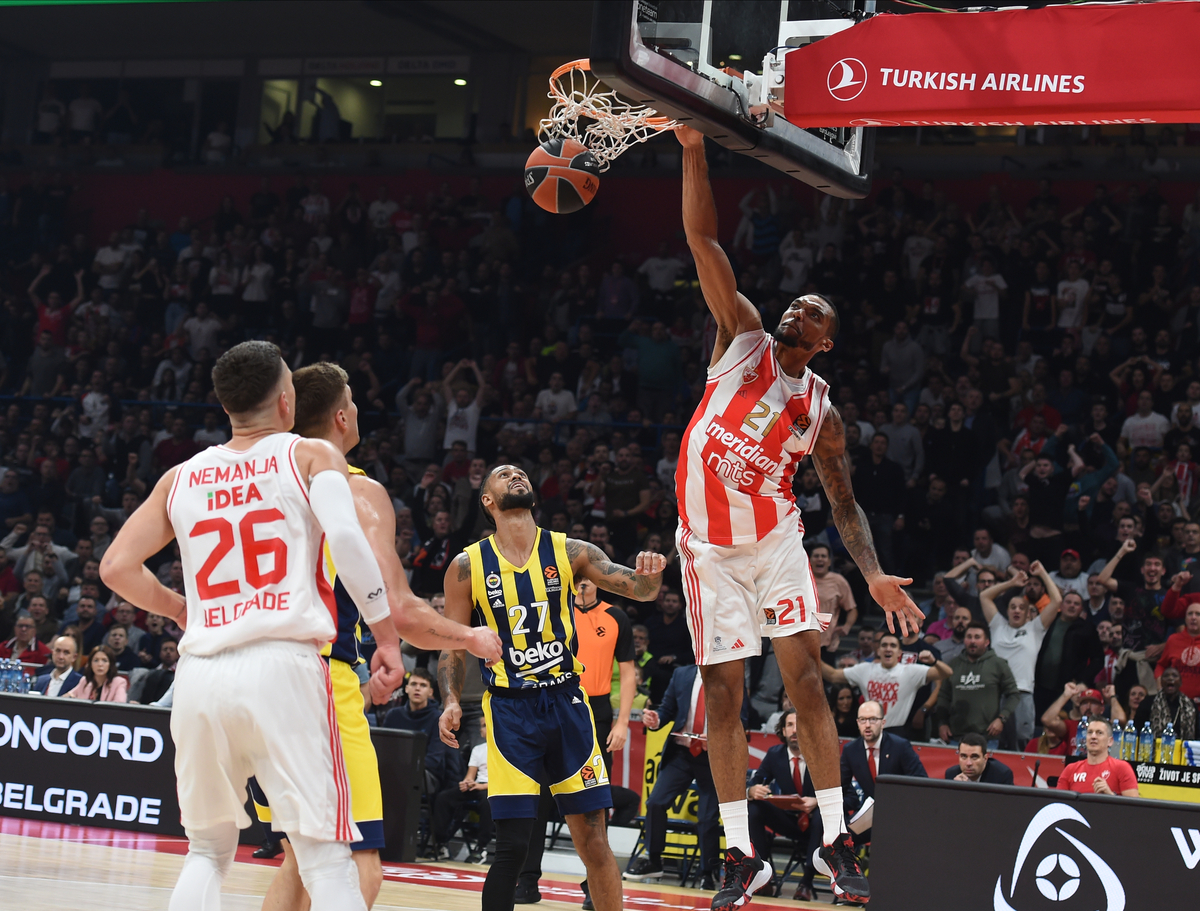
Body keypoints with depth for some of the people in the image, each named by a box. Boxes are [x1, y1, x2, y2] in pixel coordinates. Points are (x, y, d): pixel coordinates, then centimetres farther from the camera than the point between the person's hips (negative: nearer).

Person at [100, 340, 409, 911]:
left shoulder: (181, 478, 18)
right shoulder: (311, 455, 7)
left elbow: (116, 568, 13)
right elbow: (345, 535, -11)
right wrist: (386, 638, -7)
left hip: (201, 672, 4)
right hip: (283, 665, -4)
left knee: (209, 851, 20)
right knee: (326, 860, -2)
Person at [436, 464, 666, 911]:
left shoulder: (569, 552, 4)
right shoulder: (468, 566, 1)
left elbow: (638, 589, -4)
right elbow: (453, 644, 5)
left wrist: (649, 575, -27)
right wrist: (451, 701, -11)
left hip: (567, 702, 2)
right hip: (509, 708, -2)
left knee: (592, 838, 2)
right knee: (512, 846, -9)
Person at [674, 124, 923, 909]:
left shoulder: (822, 412, 4)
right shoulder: (744, 337, 3)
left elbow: (845, 504, 7)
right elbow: (703, 239, -3)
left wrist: (874, 574, -8)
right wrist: (694, 151, -11)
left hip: (775, 539, 0)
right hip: (709, 543, 0)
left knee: (805, 675, -7)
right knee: (722, 693, 1)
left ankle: (836, 841, 0)